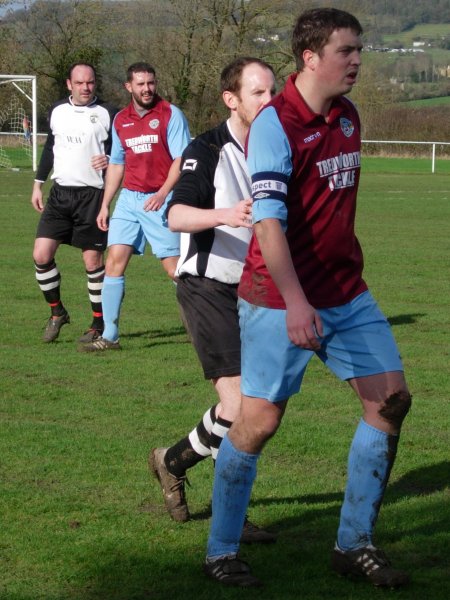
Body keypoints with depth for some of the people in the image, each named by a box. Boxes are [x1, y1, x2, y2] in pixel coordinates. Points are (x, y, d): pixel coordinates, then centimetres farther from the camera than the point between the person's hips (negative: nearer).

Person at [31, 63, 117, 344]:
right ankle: (57, 312, 15)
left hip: (92, 194, -4)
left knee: (93, 260, -1)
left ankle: (99, 324, 12)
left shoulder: (107, 113, -4)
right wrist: (39, 183, 17)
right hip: (60, 193, 4)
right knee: (41, 255, -4)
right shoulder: (57, 111, 10)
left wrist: (110, 160, -21)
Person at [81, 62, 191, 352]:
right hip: (129, 198, 5)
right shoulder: (120, 120, 12)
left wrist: (163, 193, -23)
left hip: (160, 200, -5)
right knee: (115, 260, -3)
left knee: (174, 265, -6)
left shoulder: (170, 114, -5)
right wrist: (105, 205, 16)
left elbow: (181, 159, -11)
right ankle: (110, 336, 2)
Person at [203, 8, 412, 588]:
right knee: (260, 419, -5)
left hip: (346, 292, 8)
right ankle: (220, 552, 11)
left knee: (391, 398, 4)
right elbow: (268, 221, -24)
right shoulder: (274, 124, -16)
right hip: (281, 301, -8)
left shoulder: (347, 116, 8)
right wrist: (294, 302, -32)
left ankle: (355, 545, 14)